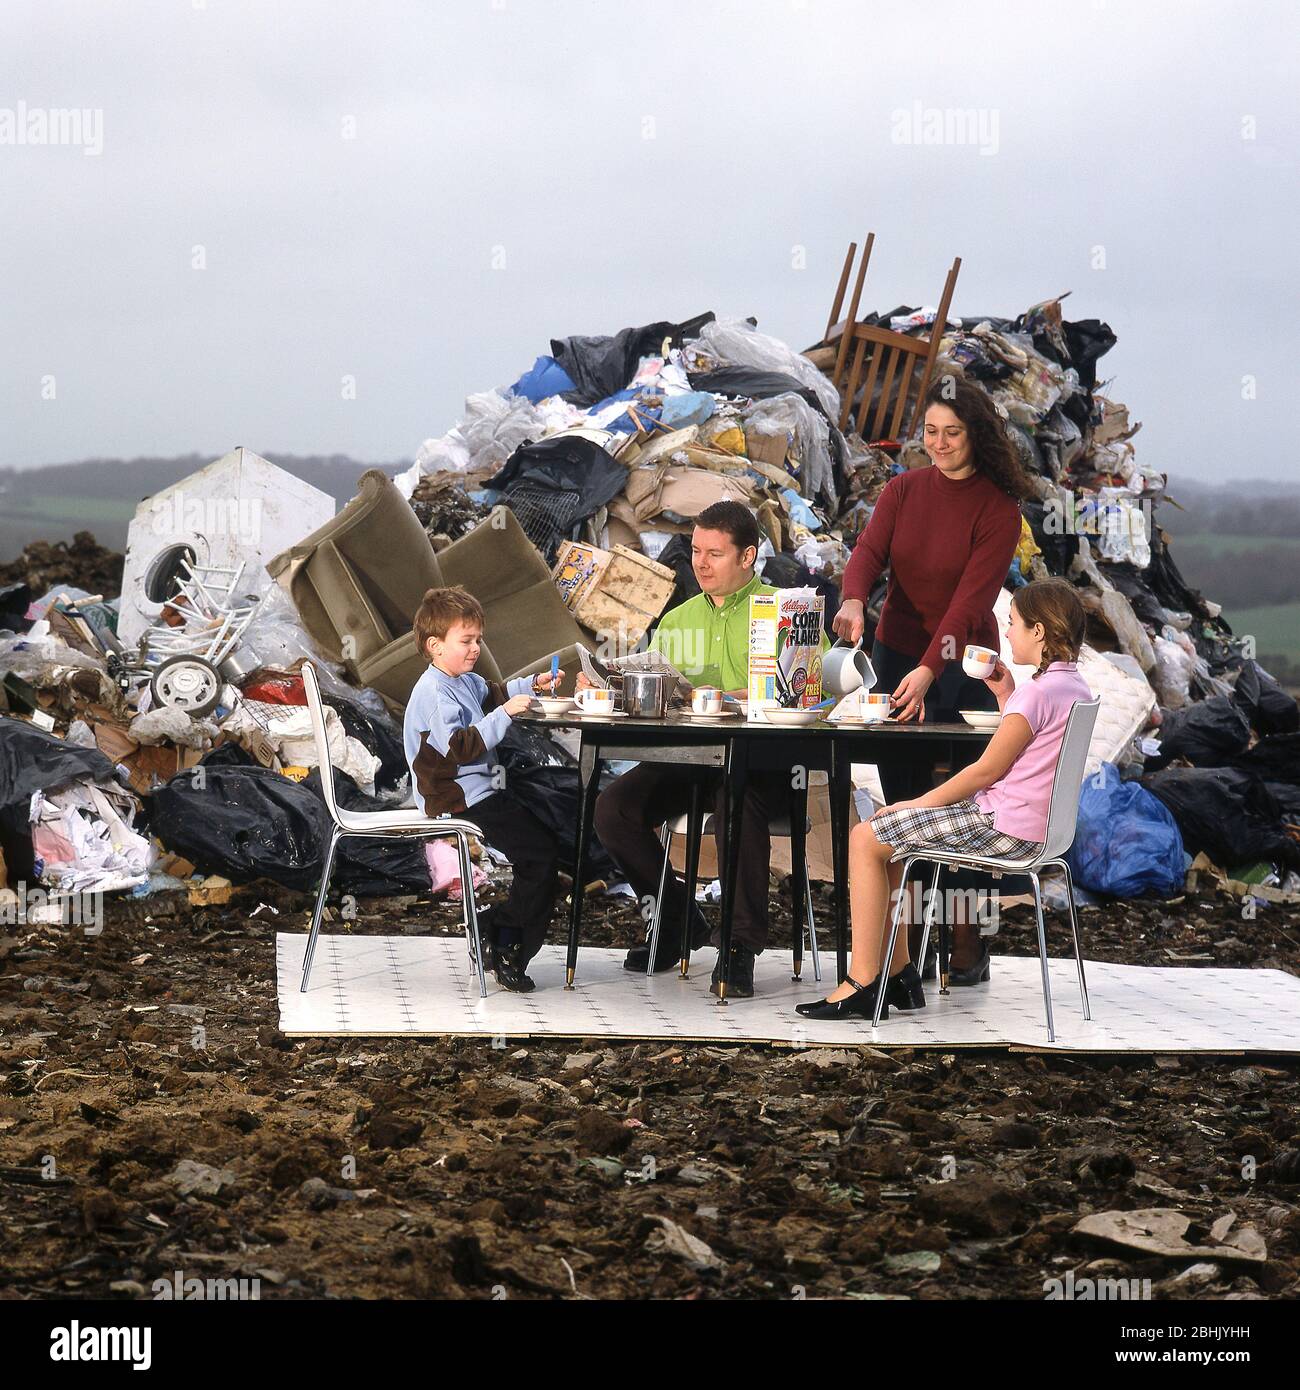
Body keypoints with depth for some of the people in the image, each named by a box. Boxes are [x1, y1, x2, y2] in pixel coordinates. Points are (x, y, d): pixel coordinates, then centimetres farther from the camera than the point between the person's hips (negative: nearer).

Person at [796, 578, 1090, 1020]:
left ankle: (862, 983, -8)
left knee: (865, 839, -7)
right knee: (883, 835, 19)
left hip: (1004, 826, -11)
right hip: (1033, 822, 11)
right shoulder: (1075, 687, 11)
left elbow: (987, 770, -17)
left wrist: (918, 803, -8)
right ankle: (898, 974, 16)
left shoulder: (1038, 692, -19)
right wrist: (1007, 695, 14)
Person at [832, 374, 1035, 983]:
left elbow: (971, 597, -18)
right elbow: (869, 550, -10)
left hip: (962, 668, -4)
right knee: (901, 796, 5)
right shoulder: (903, 491, 4)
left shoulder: (997, 508, -10)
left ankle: (966, 938, 2)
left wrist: (928, 671, -29)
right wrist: (853, 602, -33)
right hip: (895, 656, 4)